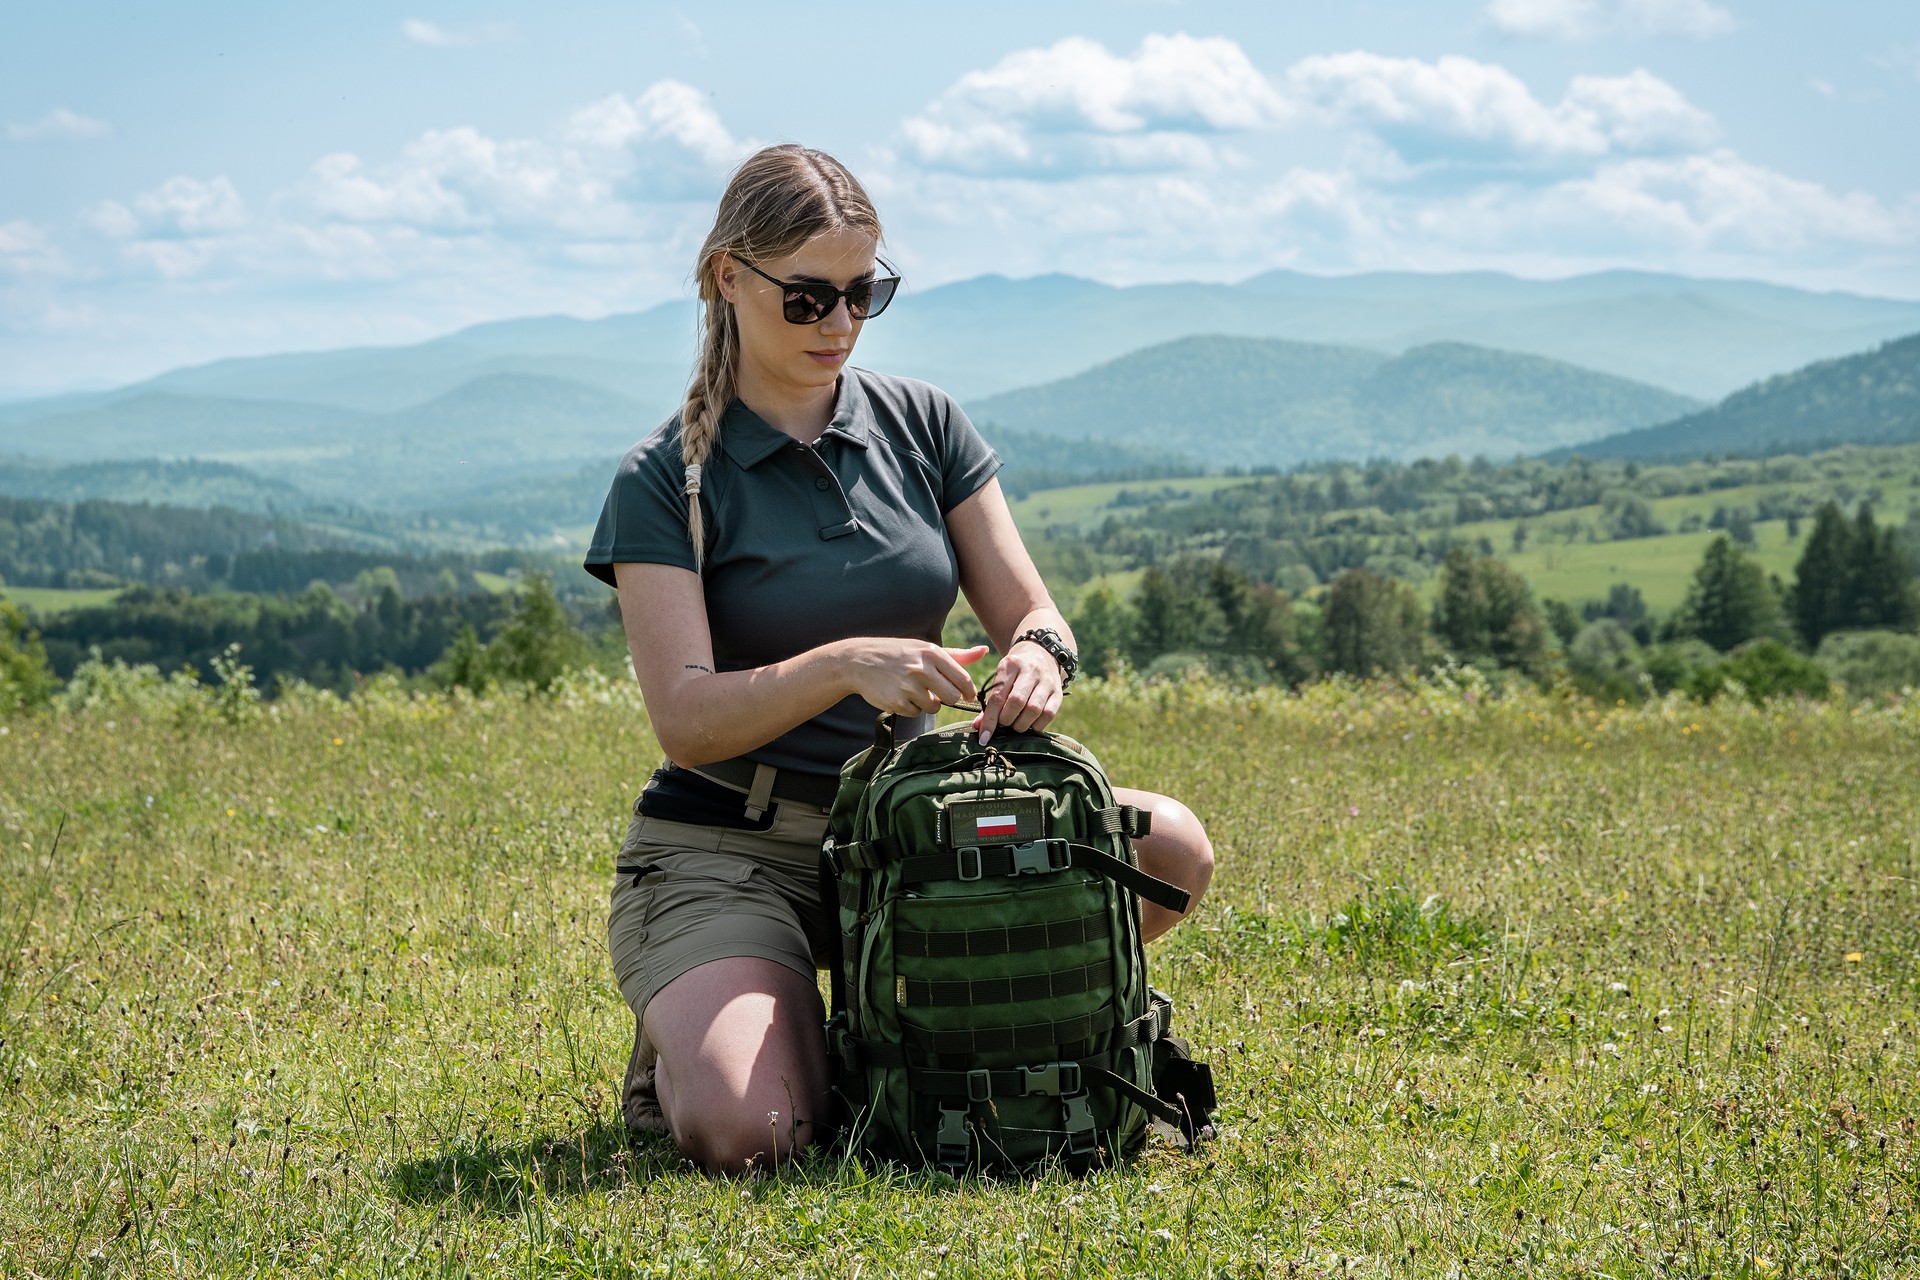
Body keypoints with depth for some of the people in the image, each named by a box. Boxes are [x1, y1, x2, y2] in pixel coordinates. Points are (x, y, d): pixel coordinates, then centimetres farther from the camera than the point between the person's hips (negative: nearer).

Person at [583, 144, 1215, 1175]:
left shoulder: (922, 425, 6)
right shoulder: (664, 482, -7)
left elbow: (1028, 610, 4)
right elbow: (686, 721, -17)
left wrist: (1037, 657, -21)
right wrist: (846, 664, -34)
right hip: (724, 852, -4)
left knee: (1168, 848, -19)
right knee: (742, 1134, -30)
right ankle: (683, 1038, 7)